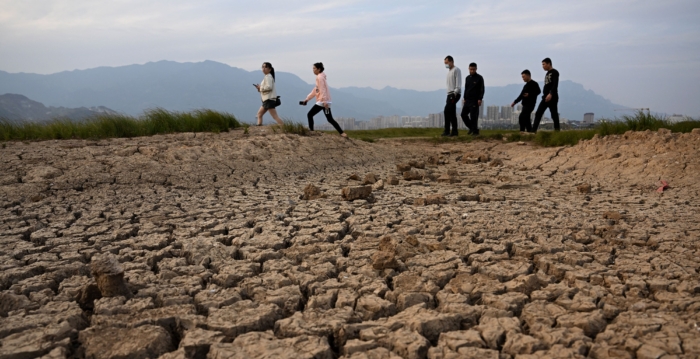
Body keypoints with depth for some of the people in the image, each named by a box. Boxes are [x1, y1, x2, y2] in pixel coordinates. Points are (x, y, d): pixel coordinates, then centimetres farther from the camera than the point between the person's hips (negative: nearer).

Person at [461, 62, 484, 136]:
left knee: (473, 116, -9)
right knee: (463, 114, 3)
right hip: (467, 100, 7)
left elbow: (482, 89, -6)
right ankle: (471, 128, 17)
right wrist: (465, 98, 15)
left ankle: (475, 131, -3)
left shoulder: (479, 78, -3)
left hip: (475, 100, -6)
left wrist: (480, 99, -14)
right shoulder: (467, 78, 15)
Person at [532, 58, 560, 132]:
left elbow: (555, 85, -17)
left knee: (554, 114, -5)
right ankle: (533, 130, -6)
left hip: (552, 97, -8)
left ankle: (557, 130, 0)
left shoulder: (554, 72, -4)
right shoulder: (547, 74, 21)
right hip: (545, 98, 8)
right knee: (538, 113, -2)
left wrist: (551, 94, -29)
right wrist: (544, 95, 18)